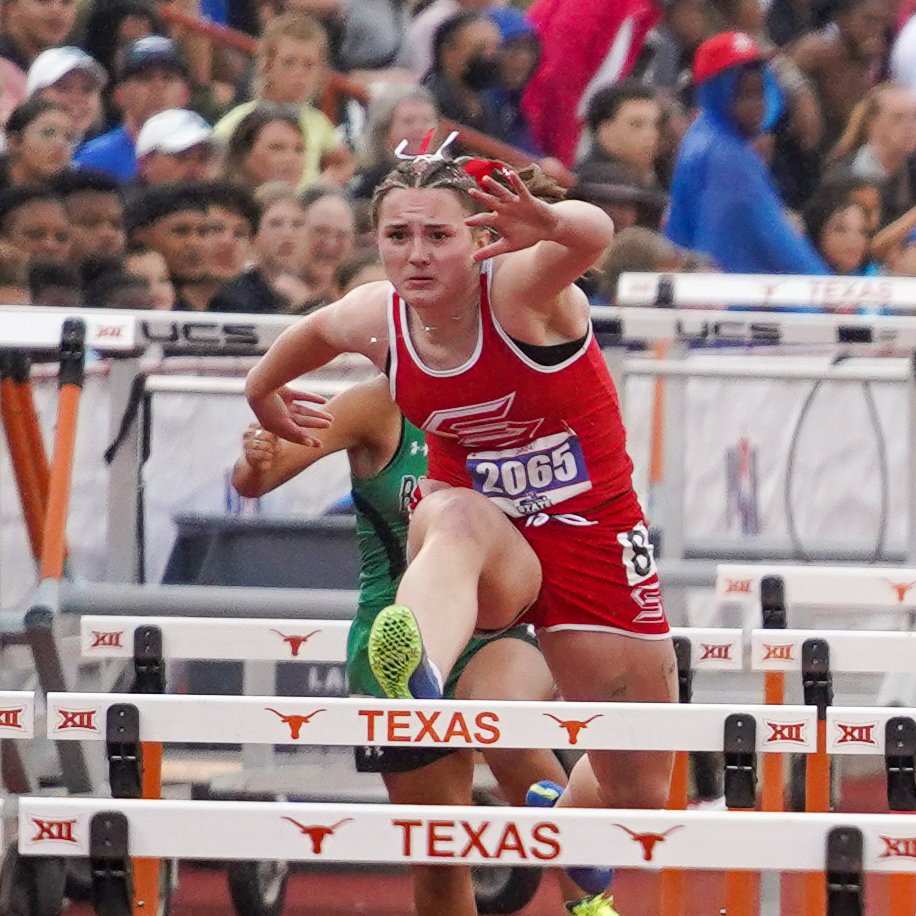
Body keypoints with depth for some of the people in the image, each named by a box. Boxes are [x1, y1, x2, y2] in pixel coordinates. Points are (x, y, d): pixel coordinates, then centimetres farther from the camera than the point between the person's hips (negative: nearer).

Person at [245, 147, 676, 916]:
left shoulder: (522, 290, -23)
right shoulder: (372, 321, -11)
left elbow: (592, 235, -46)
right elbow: (308, 335, 15)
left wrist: (551, 224, -68)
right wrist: (263, 393, 30)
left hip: (593, 541, -1)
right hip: (487, 542, 1)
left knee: (639, 793, 7)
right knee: (457, 517, -40)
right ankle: (420, 680, -72)